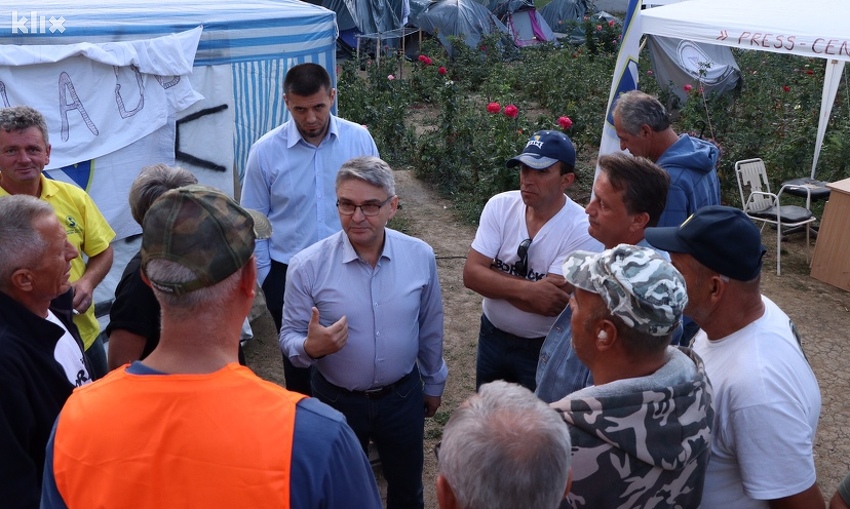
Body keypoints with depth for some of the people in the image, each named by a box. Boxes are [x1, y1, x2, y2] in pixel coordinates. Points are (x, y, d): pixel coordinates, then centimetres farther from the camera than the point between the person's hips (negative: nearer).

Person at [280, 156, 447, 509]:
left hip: (403, 397, 2)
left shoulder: (420, 257, -11)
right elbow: (289, 338, -11)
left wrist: (433, 383, 12)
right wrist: (311, 347, -34)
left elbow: (430, 328, 2)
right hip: (337, 401, -2)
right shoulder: (307, 266, -19)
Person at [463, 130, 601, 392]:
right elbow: (471, 274, -16)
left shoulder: (582, 231, -22)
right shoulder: (500, 206, -11)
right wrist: (526, 288, -29)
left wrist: (492, 277, -19)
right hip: (492, 335, 4)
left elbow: (552, 304, -27)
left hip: (545, 348, -4)